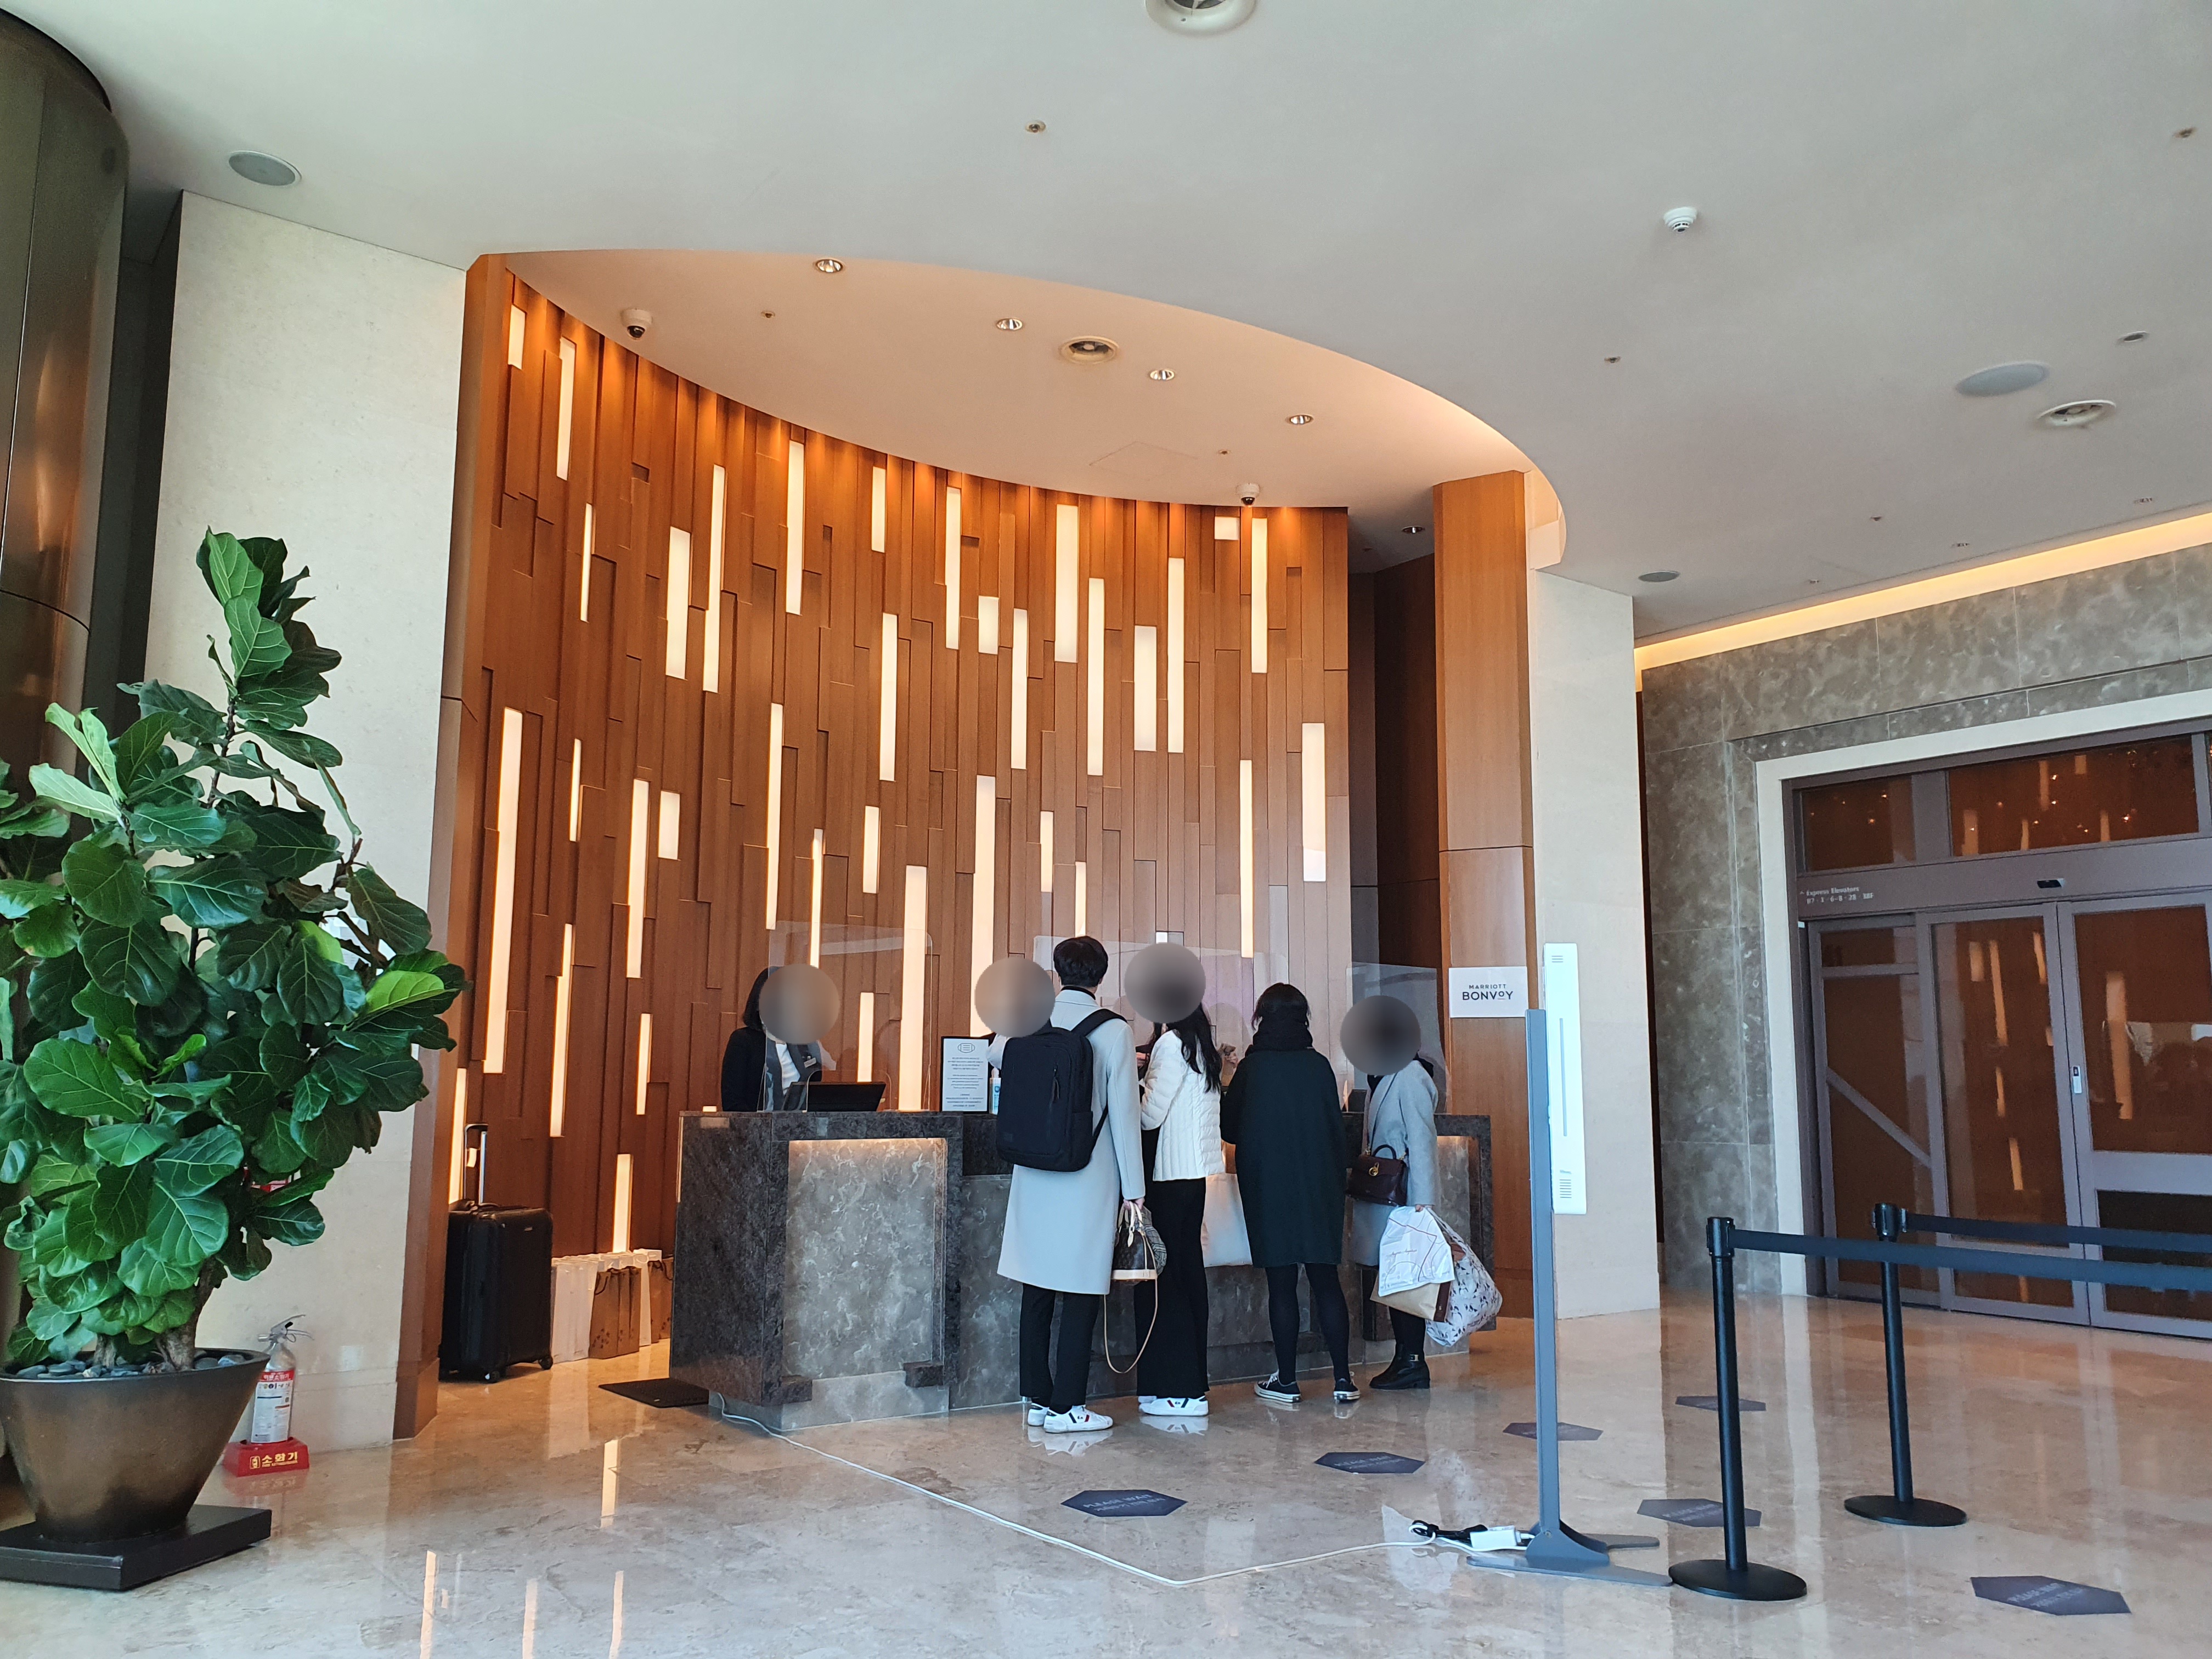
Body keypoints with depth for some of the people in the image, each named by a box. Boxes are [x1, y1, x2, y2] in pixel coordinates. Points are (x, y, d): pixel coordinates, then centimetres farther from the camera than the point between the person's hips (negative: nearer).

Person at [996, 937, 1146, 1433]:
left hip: (1035, 1178, 4)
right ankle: (1066, 1407, 6)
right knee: (1081, 1293, 3)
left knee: (1038, 1289, 12)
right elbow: (1124, 1113, -8)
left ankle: (1036, 1398, 20)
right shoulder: (1113, 1030, -9)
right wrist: (1134, 1187, -2)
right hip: (1088, 1181, -4)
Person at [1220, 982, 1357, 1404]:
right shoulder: (1320, 1065, -1)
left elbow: (1229, 1128, 2)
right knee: (1326, 1281, 8)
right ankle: (1344, 1378, 8)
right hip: (1320, 1185, 2)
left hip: (1269, 1187, -2)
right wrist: (1336, 1184, 14)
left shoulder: (1252, 1067, -7)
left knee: (1282, 1284, 4)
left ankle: (1286, 1381, 8)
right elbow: (1338, 1128, 5)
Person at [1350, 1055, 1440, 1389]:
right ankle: (1403, 1358, 17)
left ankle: (1413, 1362, 3)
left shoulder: (1409, 1078, -14)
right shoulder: (1380, 1079, 13)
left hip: (1403, 1196, -9)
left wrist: (1421, 1200, -18)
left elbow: (1422, 1141, -17)